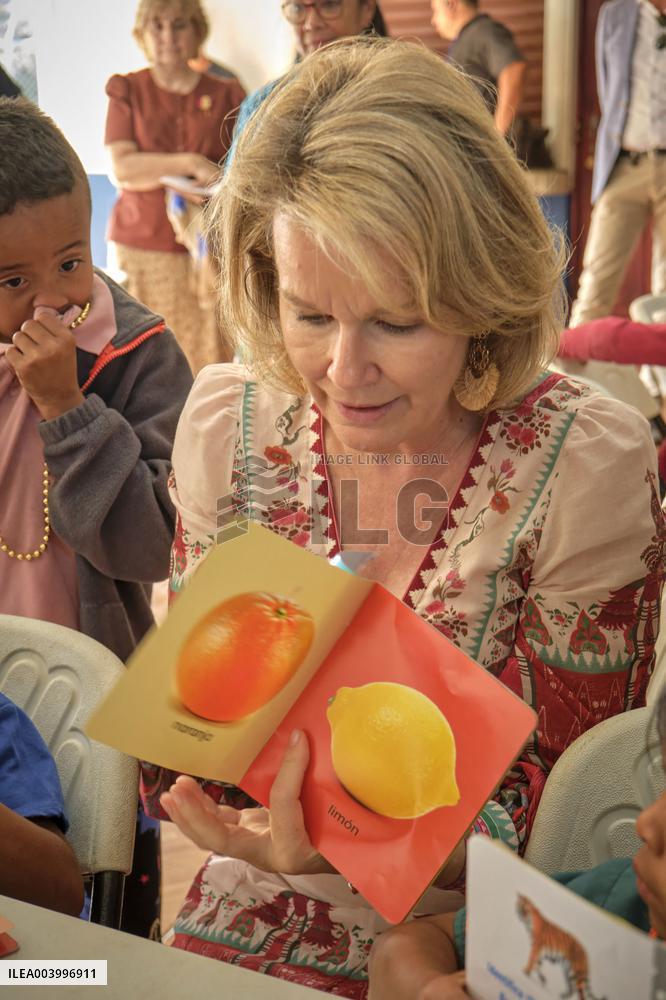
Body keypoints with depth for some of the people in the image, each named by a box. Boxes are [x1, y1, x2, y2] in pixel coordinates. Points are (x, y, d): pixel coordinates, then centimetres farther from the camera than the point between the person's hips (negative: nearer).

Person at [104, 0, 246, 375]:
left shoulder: (225, 93, 11)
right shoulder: (128, 90, 8)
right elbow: (123, 167, -5)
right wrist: (191, 164, -16)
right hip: (146, 242, 0)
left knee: (212, 354, -6)